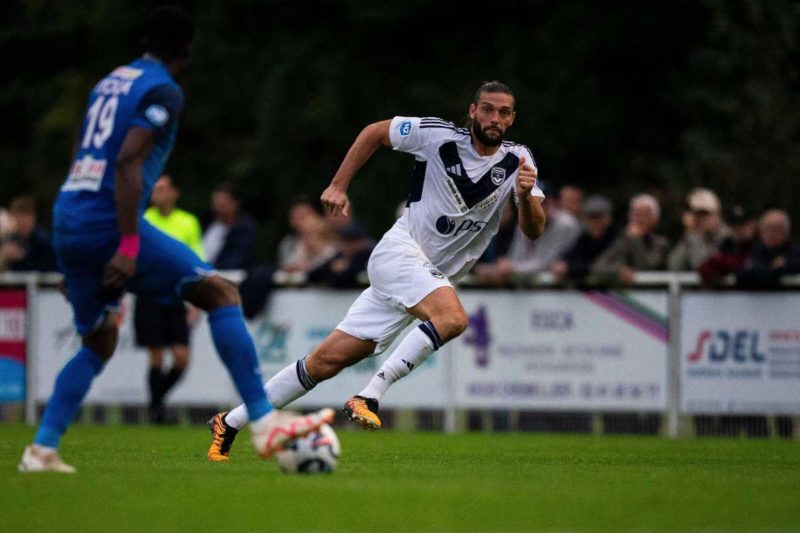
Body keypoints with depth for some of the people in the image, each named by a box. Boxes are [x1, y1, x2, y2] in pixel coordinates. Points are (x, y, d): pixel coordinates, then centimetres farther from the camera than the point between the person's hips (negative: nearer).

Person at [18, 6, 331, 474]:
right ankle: (264, 424, -11)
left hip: (66, 223, 9)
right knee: (222, 293, -4)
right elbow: (128, 162, -18)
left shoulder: (109, 83, 21)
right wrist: (128, 246, -21)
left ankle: (42, 450, 11)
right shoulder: (163, 90, -5)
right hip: (108, 222, -9)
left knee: (99, 345, 22)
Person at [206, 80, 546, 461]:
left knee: (330, 360, 0)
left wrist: (526, 196, -28)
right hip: (399, 252, -4)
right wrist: (338, 186, 2)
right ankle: (368, 397, -27)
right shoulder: (439, 136, -9)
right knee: (453, 317, -33)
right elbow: (375, 131, 6)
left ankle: (230, 423, 7)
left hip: (432, 278, 4)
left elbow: (534, 231, -7)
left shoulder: (517, 161, 0)